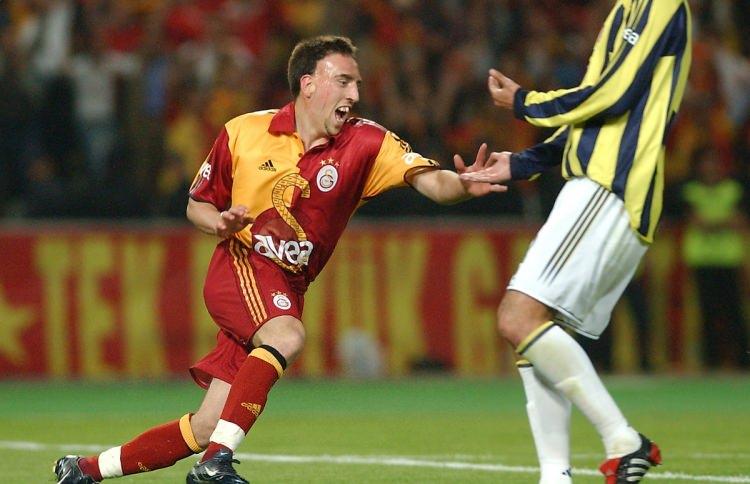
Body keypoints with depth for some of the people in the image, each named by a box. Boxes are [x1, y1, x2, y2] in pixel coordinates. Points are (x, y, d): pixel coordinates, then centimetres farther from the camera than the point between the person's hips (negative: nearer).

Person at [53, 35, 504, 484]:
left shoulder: (366, 143, -4)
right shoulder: (243, 133, -3)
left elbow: (429, 180, -19)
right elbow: (198, 205, 10)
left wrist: (461, 185, -42)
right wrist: (220, 223, -13)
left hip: (289, 289, 3)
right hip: (240, 267, -3)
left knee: (206, 428, 2)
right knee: (287, 336, -36)